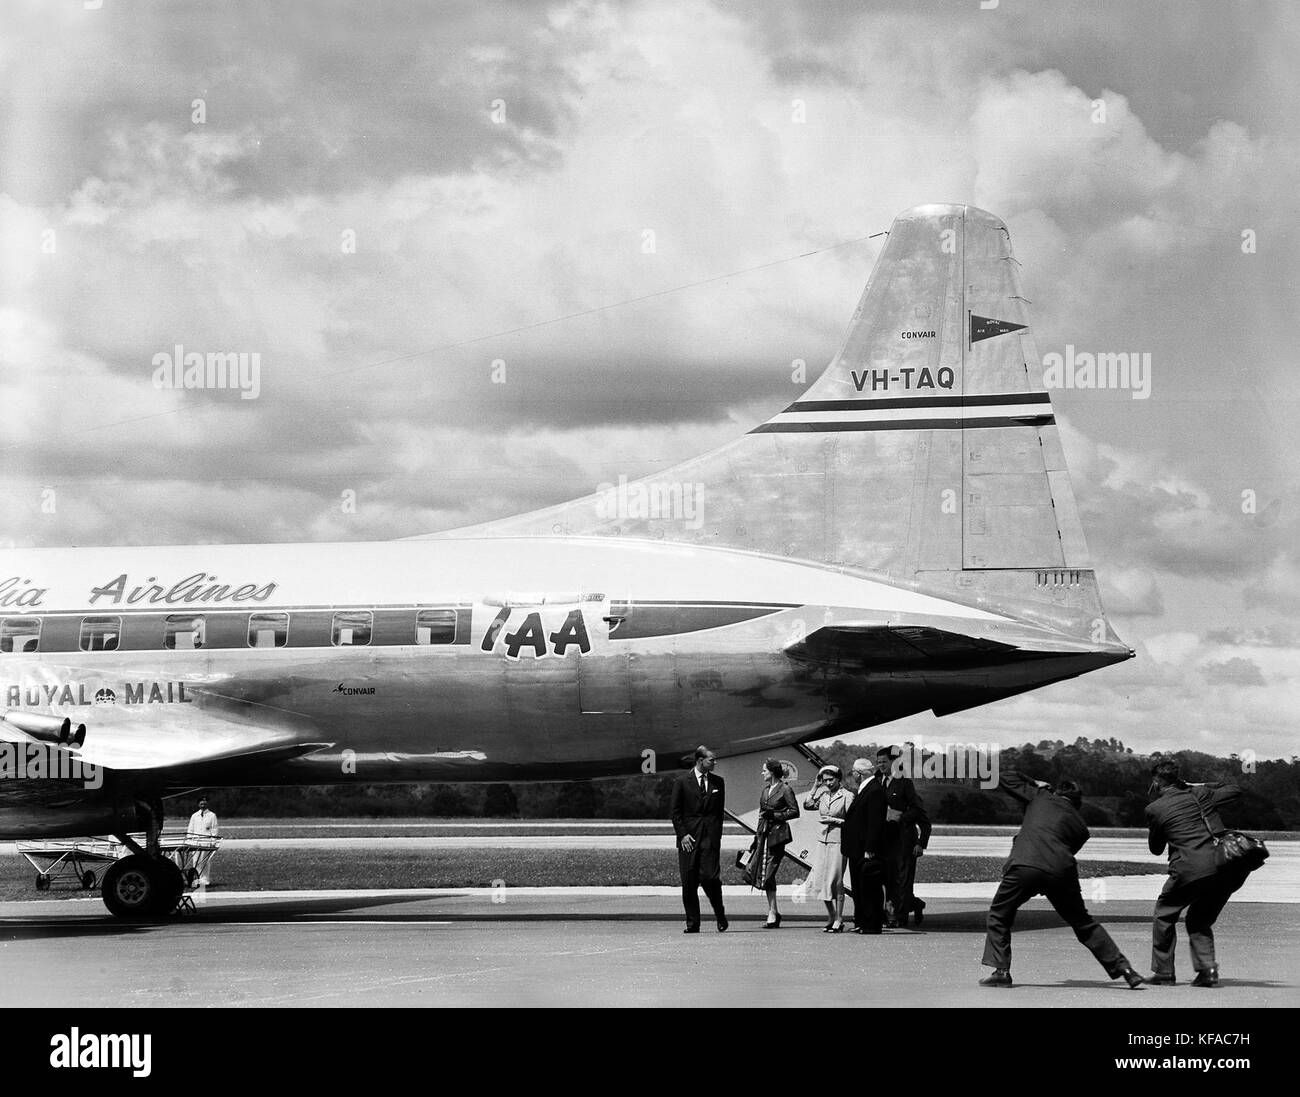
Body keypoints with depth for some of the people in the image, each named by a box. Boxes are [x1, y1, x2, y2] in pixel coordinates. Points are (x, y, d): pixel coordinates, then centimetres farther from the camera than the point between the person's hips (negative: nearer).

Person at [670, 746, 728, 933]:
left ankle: (721, 917, 9)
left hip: (710, 837, 1)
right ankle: (692, 923, 8)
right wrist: (682, 834, -7)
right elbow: (675, 812, 3)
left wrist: (717, 834, 5)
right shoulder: (682, 782, 3)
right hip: (688, 837, -1)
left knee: (710, 878, -11)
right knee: (689, 883, 0)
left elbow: (719, 811, 15)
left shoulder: (718, 782, 12)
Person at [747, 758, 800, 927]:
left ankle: (772, 914, -1)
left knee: (768, 873, -8)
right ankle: (773, 912, 10)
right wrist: (757, 835, 19)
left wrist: (774, 815, -16)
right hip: (763, 833, 7)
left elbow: (795, 812, -9)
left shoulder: (785, 790, -7)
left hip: (777, 834, -7)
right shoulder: (765, 790, 16)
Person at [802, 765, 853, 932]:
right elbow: (807, 805, 13)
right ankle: (831, 917, 17)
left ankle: (838, 921, 2)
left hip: (838, 841, -6)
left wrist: (834, 820, -13)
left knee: (835, 881, -5)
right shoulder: (823, 794, 12)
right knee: (820, 880, 4)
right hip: (823, 840, 6)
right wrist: (815, 786, 11)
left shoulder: (847, 796, -5)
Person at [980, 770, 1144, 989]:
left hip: (1025, 866, -2)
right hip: (1061, 872, 2)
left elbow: (1006, 777, 28)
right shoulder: (1080, 826, 24)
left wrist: (1035, 785, 41)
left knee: (999, 916, 17)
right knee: (1084, 925, 16)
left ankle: (1001, 971, 5)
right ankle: (1124, 969, 13)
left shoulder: (1041, 797, 20)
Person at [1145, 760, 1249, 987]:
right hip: (1229, 868, 5)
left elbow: (1156, 849, 17)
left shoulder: (1154, 809, 5)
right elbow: (1235, 790, 32)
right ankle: (1207, 968, 6)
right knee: (1200, 918, 22)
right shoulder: (1200, 795, 16)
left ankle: (1163, 972, 18)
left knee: (1164, 914, 17)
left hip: (1192, 870, -5)